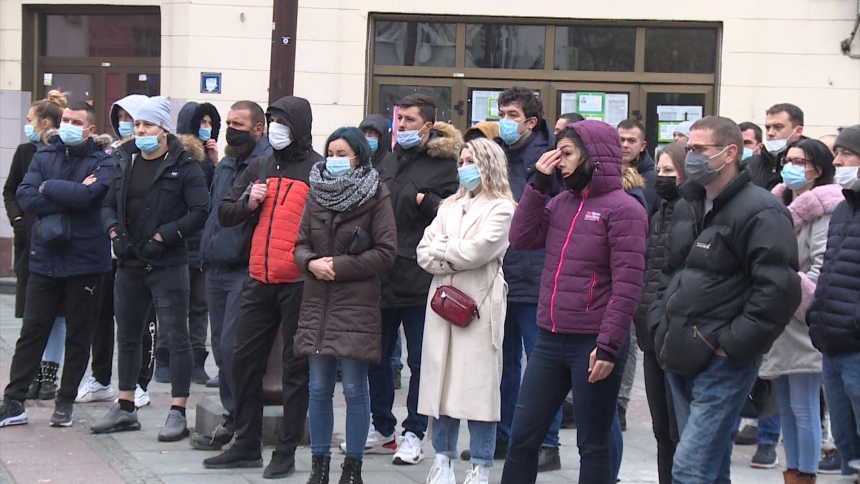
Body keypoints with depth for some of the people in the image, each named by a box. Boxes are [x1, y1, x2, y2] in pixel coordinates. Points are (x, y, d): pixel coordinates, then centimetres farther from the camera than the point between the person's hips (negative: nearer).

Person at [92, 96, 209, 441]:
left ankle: (178, 413, 1)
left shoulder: (183, 165, -7)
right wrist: (114, 232, -3)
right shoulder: (127, 161, 11)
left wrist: (162, 237, -16)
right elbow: (109, 205, 16)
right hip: (130, 264, 7)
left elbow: (199, 213, -13)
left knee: (176, 337, -3)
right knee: (127, 337, 13)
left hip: (168, 266, -7)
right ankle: (125, 409, 24)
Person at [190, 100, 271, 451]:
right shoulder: (224, 165, 19)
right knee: (221, 347, 10)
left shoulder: (269, 162, -9)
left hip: (246, 269, -9)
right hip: (216, 269, 9)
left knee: (232, 347, -12)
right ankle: (233, 420, 17)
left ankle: (239, 425, -2)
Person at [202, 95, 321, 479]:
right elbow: (224, 214, 16)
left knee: (296, 367, 2)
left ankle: (286, 452, 9)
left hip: (298, 284, -6)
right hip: (259, 281, 6)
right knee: (244, 360, 9)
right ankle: (246, 445, 20)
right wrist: (247, 203, -3)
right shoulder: (259, 167, 14)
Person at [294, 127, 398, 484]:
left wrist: (339, 266, -12)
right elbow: (301, 244, 13)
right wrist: (311, 263, -9)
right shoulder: (316, 194, 11)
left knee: (354, 389, -1)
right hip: (317, 303, 4)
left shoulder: (376, 196, -3)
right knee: (319, 388, 8)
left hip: (357, 304, -4)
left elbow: (386, 253, -6)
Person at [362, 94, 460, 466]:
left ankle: (414, 435, 12)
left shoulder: (445, 164, -5)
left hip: (418, 279, -7)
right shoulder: (390, 161, 15)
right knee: (377, 356, 12)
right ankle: (381, 429, 24)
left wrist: (426, 201, -21)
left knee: (420, 360, 3)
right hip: (382, 275, 7)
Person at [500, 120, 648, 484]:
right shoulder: (561, 203, 13)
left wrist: (608, 347, -19)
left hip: (592, 346, -7)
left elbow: (627, 286, -15)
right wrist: (538, 184, 1)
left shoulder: (623, 209, -10)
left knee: (594, 445, 5)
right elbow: (522, 239, 5)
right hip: (550, 340, 7)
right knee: (522, 437, 10)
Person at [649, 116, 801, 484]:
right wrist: (659, 324, 12)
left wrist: (732, 343, -19)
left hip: (723, 363, -9)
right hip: (682, 358, 9)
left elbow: (779, 290, -20)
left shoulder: (761, 212, -13)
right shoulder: (687, 209, 15)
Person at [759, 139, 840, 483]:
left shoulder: (824, 209, -9)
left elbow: (824, 264, -17)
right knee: (786, 407, 13)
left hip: (802, 325, -8)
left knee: (803, 409, -5)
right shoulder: (780, 205, 17)